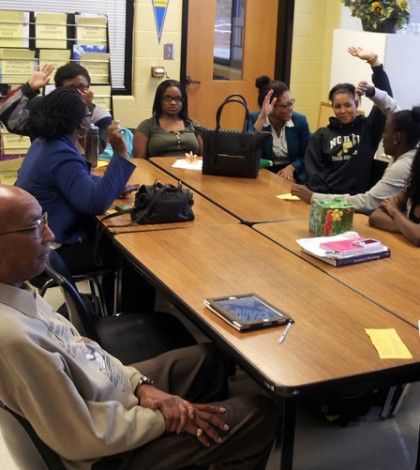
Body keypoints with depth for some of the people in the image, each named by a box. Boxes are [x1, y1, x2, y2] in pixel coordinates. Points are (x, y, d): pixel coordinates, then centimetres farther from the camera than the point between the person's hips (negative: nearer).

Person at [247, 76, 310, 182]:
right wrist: (262, 117, -25)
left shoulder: (300, 121, -2)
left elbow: (306, 157, 2)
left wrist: (291, 168, -19)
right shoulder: (254, 118, -6)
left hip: (291, 176, 1)